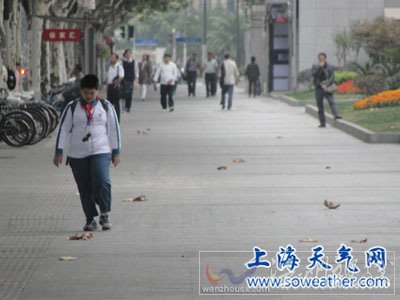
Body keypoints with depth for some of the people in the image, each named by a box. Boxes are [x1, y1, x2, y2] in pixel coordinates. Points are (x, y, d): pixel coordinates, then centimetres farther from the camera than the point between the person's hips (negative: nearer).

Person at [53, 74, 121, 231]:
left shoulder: (106, 107, 4)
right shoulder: (72, 108, 3)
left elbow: (113, 130, 9)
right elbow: (63, 129, 4)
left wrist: (116, 152, 7)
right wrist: (59, 152, -1)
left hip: (101, 152, -1)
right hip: (77, 155, 1)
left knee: (102, 182, -20)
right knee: (84, 188, 4)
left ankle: (104, 214, -4)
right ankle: (90, 220, 13)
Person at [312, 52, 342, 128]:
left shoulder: (329, 67, 6)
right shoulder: (315, 67, 8)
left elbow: (332, 78, -1)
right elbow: (314, 75, -11)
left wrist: (326, 85, -13)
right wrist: (320, 67, -16)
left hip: (327, 88, -1)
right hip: (319, 88, 1)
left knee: (332, 102, -22)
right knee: (320, 106, 3)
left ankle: (336, 115, -38)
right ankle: (322, 122, 9)